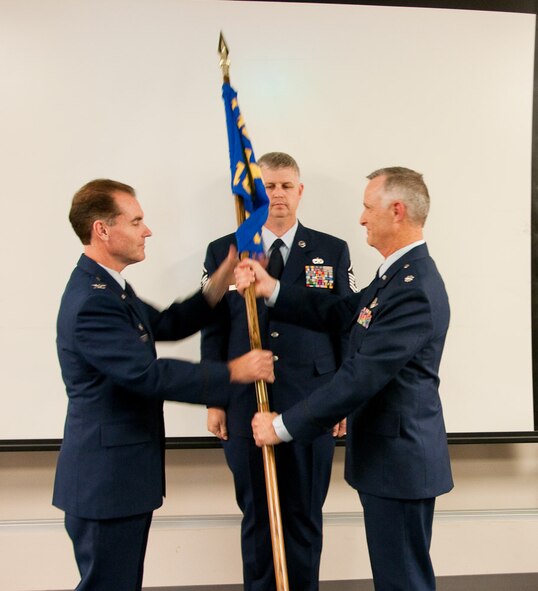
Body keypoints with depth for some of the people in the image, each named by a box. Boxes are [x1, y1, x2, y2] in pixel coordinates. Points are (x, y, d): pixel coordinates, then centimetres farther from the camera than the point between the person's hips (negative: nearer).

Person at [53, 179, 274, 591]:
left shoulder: (108, 286, 10)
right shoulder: (91, 302, -24)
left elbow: (167, 325, 14)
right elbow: (150, 375, -27)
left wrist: (220, 285, 2)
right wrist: (232, 372, -19)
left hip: (121, 474, 10)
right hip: (106, 478, -10)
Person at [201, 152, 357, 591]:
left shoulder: (333, 251, 4)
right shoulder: (224, 252, 4)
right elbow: (213, 332, 5)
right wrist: (214, 401, 3)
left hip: (313, 405, 0)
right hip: (246, 405, 0)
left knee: (306, 516, 11)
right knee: (257, 514, 11)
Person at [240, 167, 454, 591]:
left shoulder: (415, 289, -25)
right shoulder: (399, 272, 9)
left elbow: (361, 377, -27)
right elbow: (342, 313, 13)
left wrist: (283, 425, -20)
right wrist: (271, 289, 6)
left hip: (399, 459, -10)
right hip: (389, 453, 10)